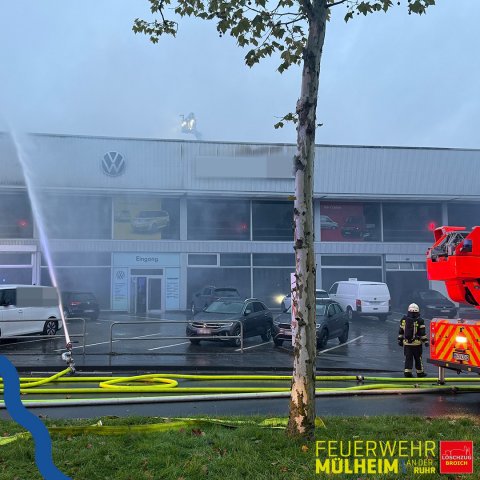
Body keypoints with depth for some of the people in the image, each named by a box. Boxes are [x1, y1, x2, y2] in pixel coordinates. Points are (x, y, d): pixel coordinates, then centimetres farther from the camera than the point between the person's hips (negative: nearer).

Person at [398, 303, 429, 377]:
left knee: (408, 358, 6)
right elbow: (423, 333, -9)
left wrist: (400, 340, 18)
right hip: (417, 343, -2)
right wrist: (425, 341, -2)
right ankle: (420, 372, 19)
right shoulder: (420, 321, -8)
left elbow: (401, 331, 9)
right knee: (418, 358, 9)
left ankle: (407, 371, -2)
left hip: (406, 343, 2)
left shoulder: (404, 319, 2)